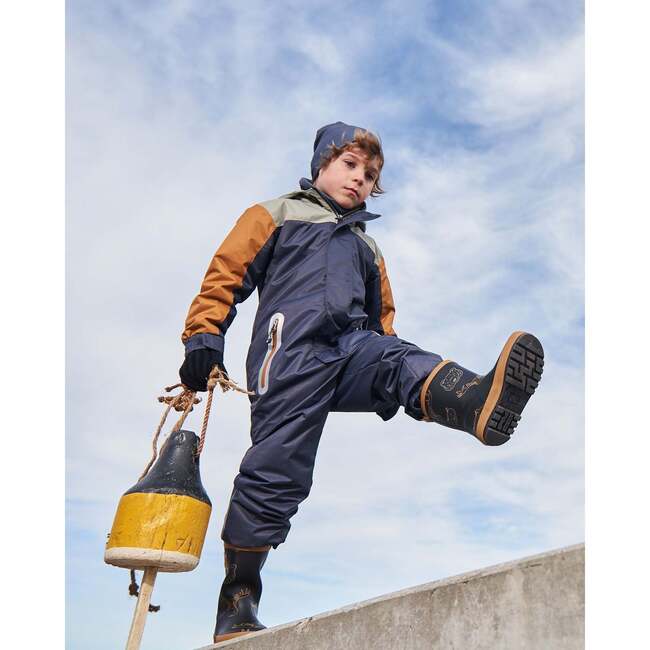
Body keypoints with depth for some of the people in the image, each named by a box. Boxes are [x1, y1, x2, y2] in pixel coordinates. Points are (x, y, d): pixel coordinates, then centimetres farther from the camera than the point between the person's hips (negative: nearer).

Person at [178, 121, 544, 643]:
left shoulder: (367, 248, 34)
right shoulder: (276, 215, 20)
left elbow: (382, 316, 33)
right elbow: (226, 274, 11)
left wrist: (389, 383, 18)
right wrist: (203, 339, -2)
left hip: (352, 345, 4)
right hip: (292, 347, -4)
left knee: (407, 362, -28)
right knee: (276, 468, -10)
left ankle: (479, 403, -61)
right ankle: (237, 600, 2)